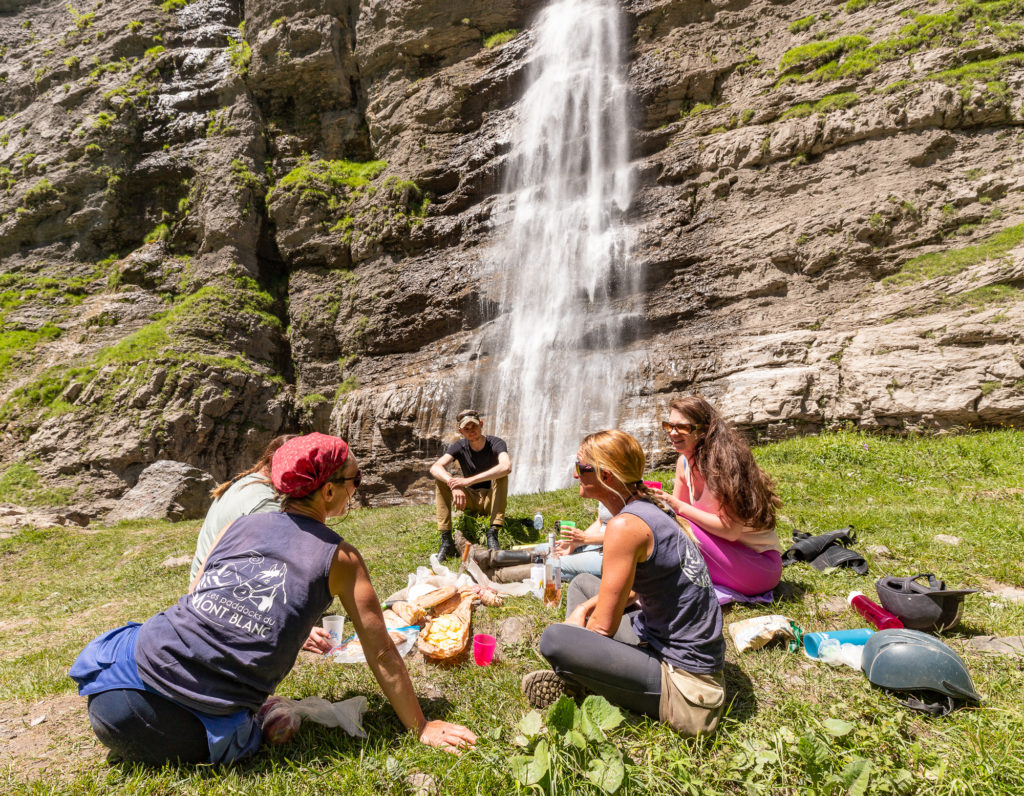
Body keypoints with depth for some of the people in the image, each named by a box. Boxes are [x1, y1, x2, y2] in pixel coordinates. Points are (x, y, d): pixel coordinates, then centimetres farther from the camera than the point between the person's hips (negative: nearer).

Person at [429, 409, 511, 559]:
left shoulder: (496, 444, -16)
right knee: (440, 478, -19)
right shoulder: (459, 447, -7)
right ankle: (446, 540, -25)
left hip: (491, 500, -3)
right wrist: (455, 486, -43)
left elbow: (506, 467, -39)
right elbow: (435, 467, -23)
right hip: (470, 500, 3)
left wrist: (469, 480, -43)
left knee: (501, 474, -30)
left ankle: (493, 533, -35)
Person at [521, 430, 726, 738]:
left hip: (684, 685, -10)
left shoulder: (626, 525, -25)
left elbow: (604, 627, -19)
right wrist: (583, 609, 6)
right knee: (581, 583, 20)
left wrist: (578, 630, 2)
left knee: (553, 640, -26)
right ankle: (574, 681, 11)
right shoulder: (650, 508, 3)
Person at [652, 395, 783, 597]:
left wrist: (679, 507, -29)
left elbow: (731, 530, -26)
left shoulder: (723, 461, -22)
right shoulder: (684, 462, 2)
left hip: (761, 565, -7)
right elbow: (676, 508, 6)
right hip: (727, 552, 7)